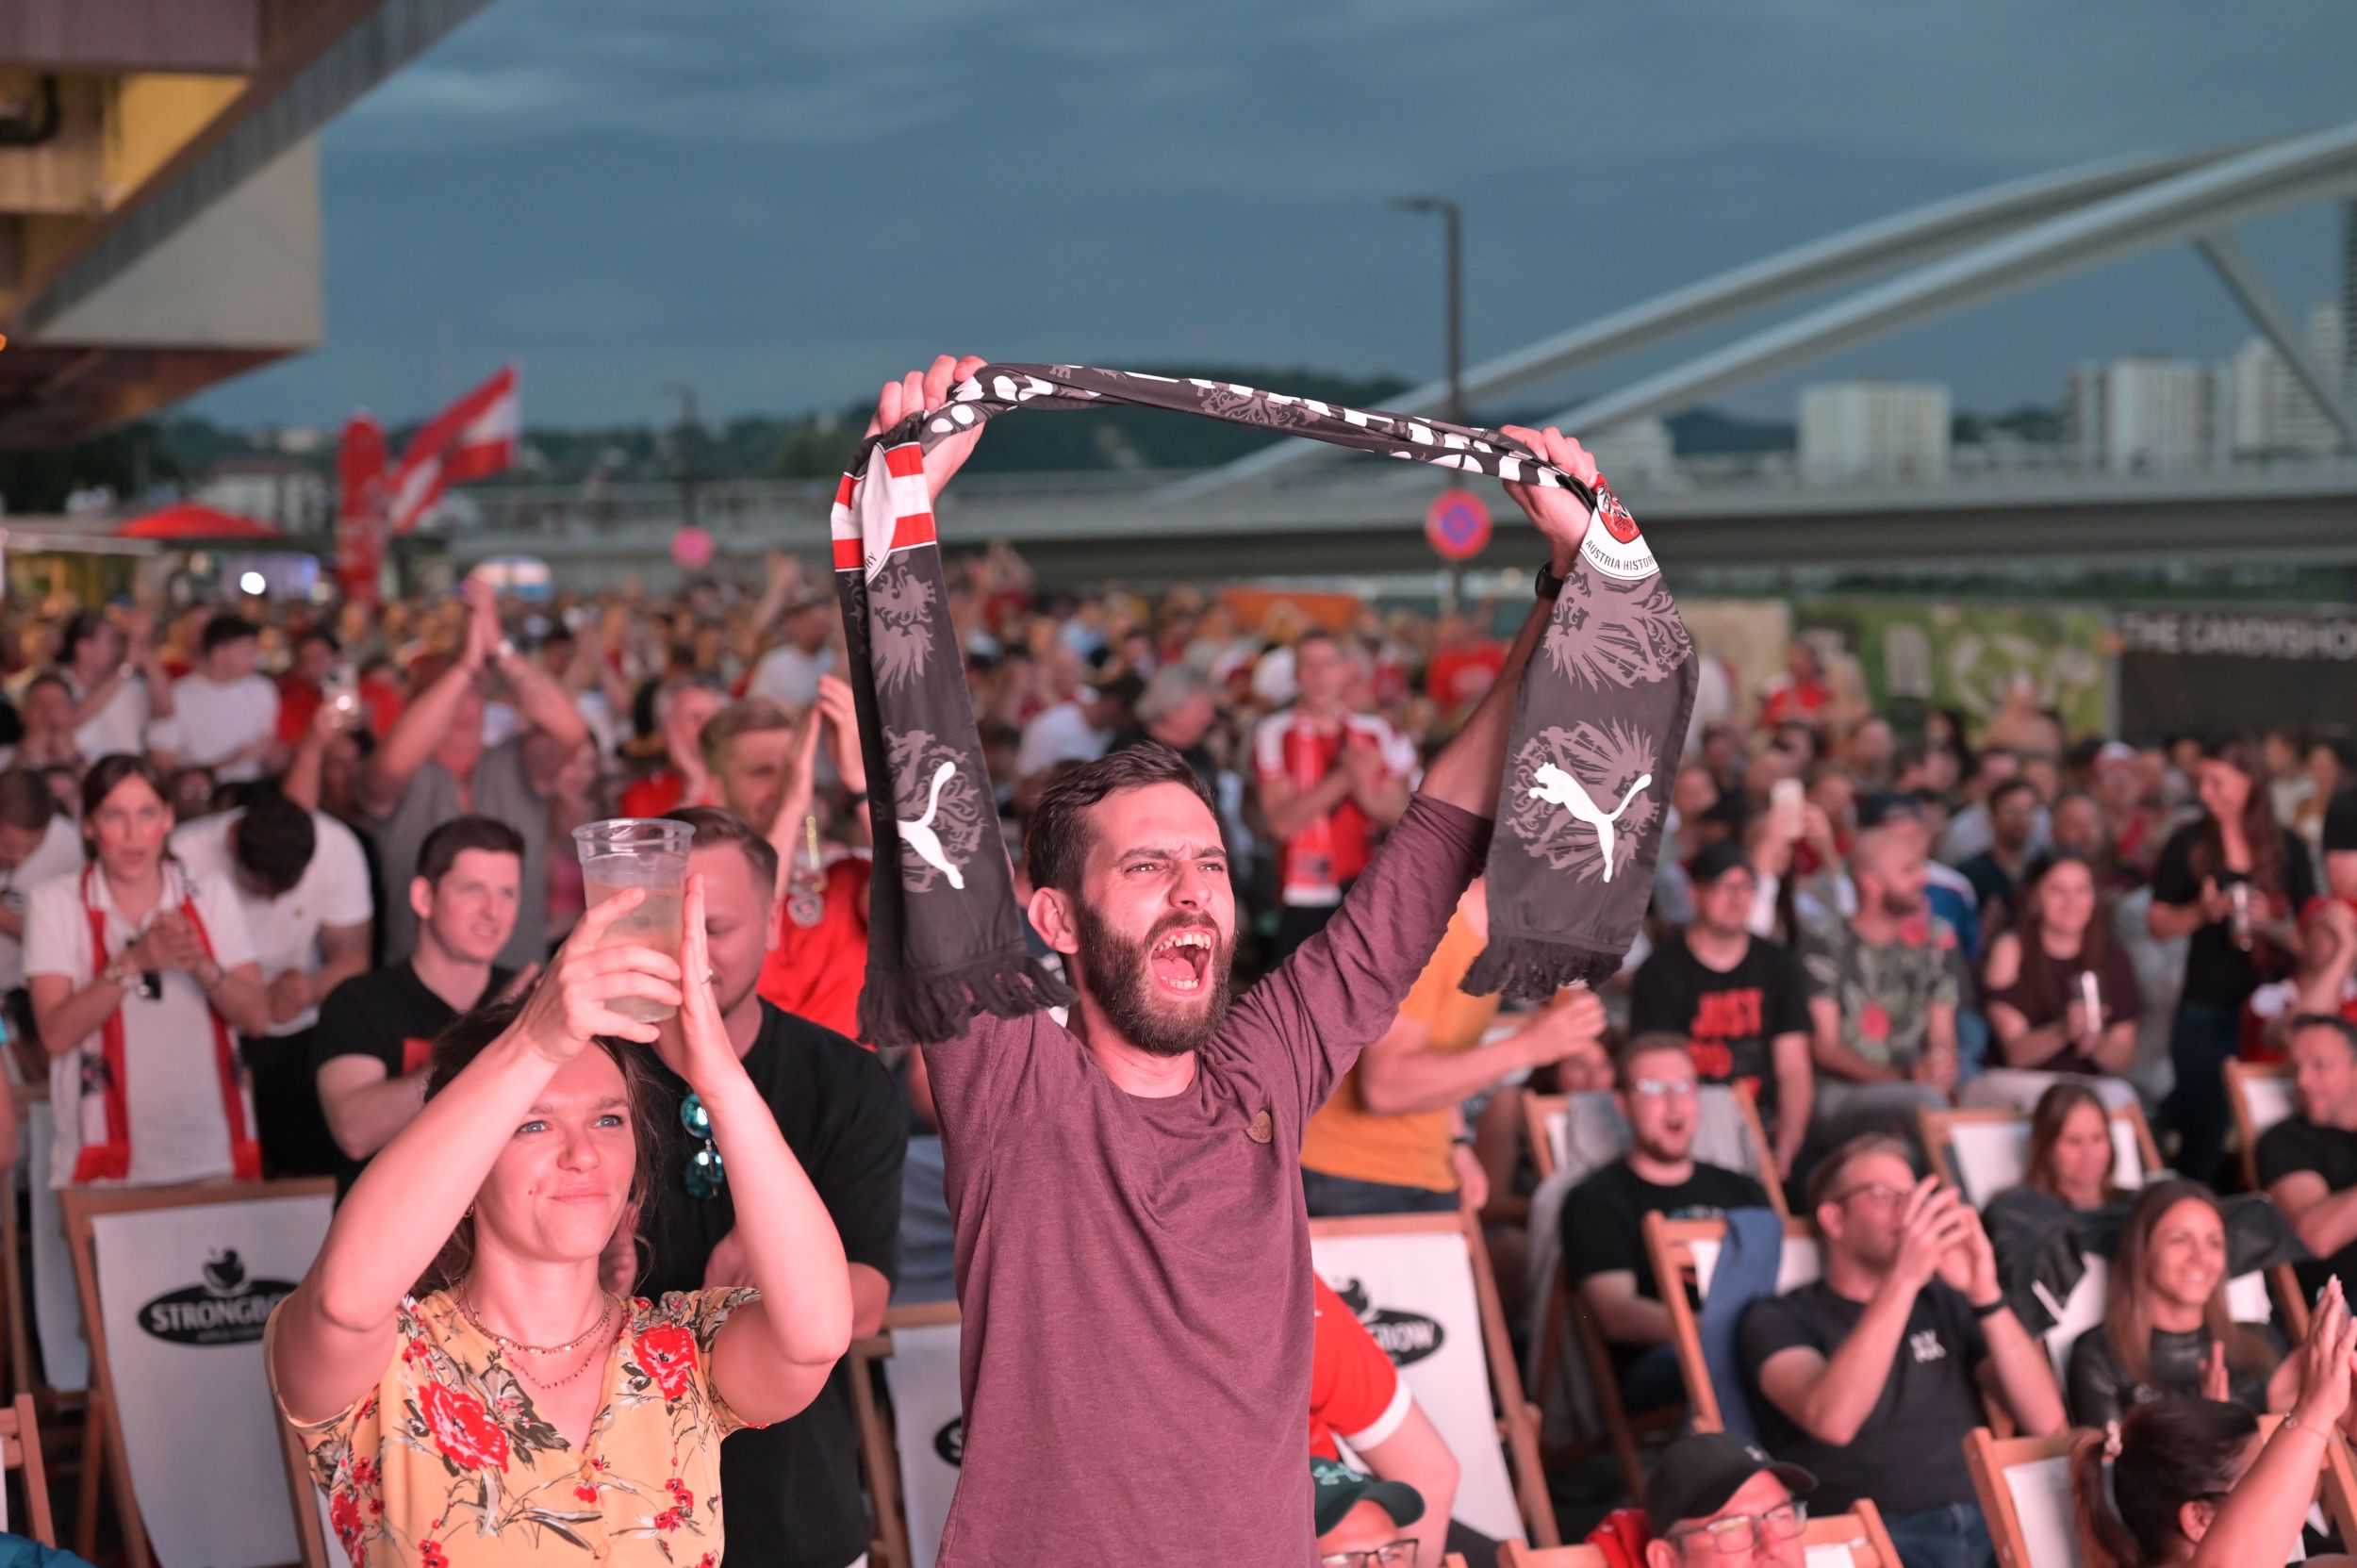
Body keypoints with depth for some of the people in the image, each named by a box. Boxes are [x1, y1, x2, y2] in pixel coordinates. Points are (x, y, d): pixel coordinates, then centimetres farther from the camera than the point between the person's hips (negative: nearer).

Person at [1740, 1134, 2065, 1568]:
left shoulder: (1946, 1304, 21)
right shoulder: (1782, 1319, 8)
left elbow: (2045, 1421, 8)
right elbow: (1831, 1421, -15)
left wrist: (1985, 1293, -4)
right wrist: (1903, 1277, -17)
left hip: (1986, 1530, 5)